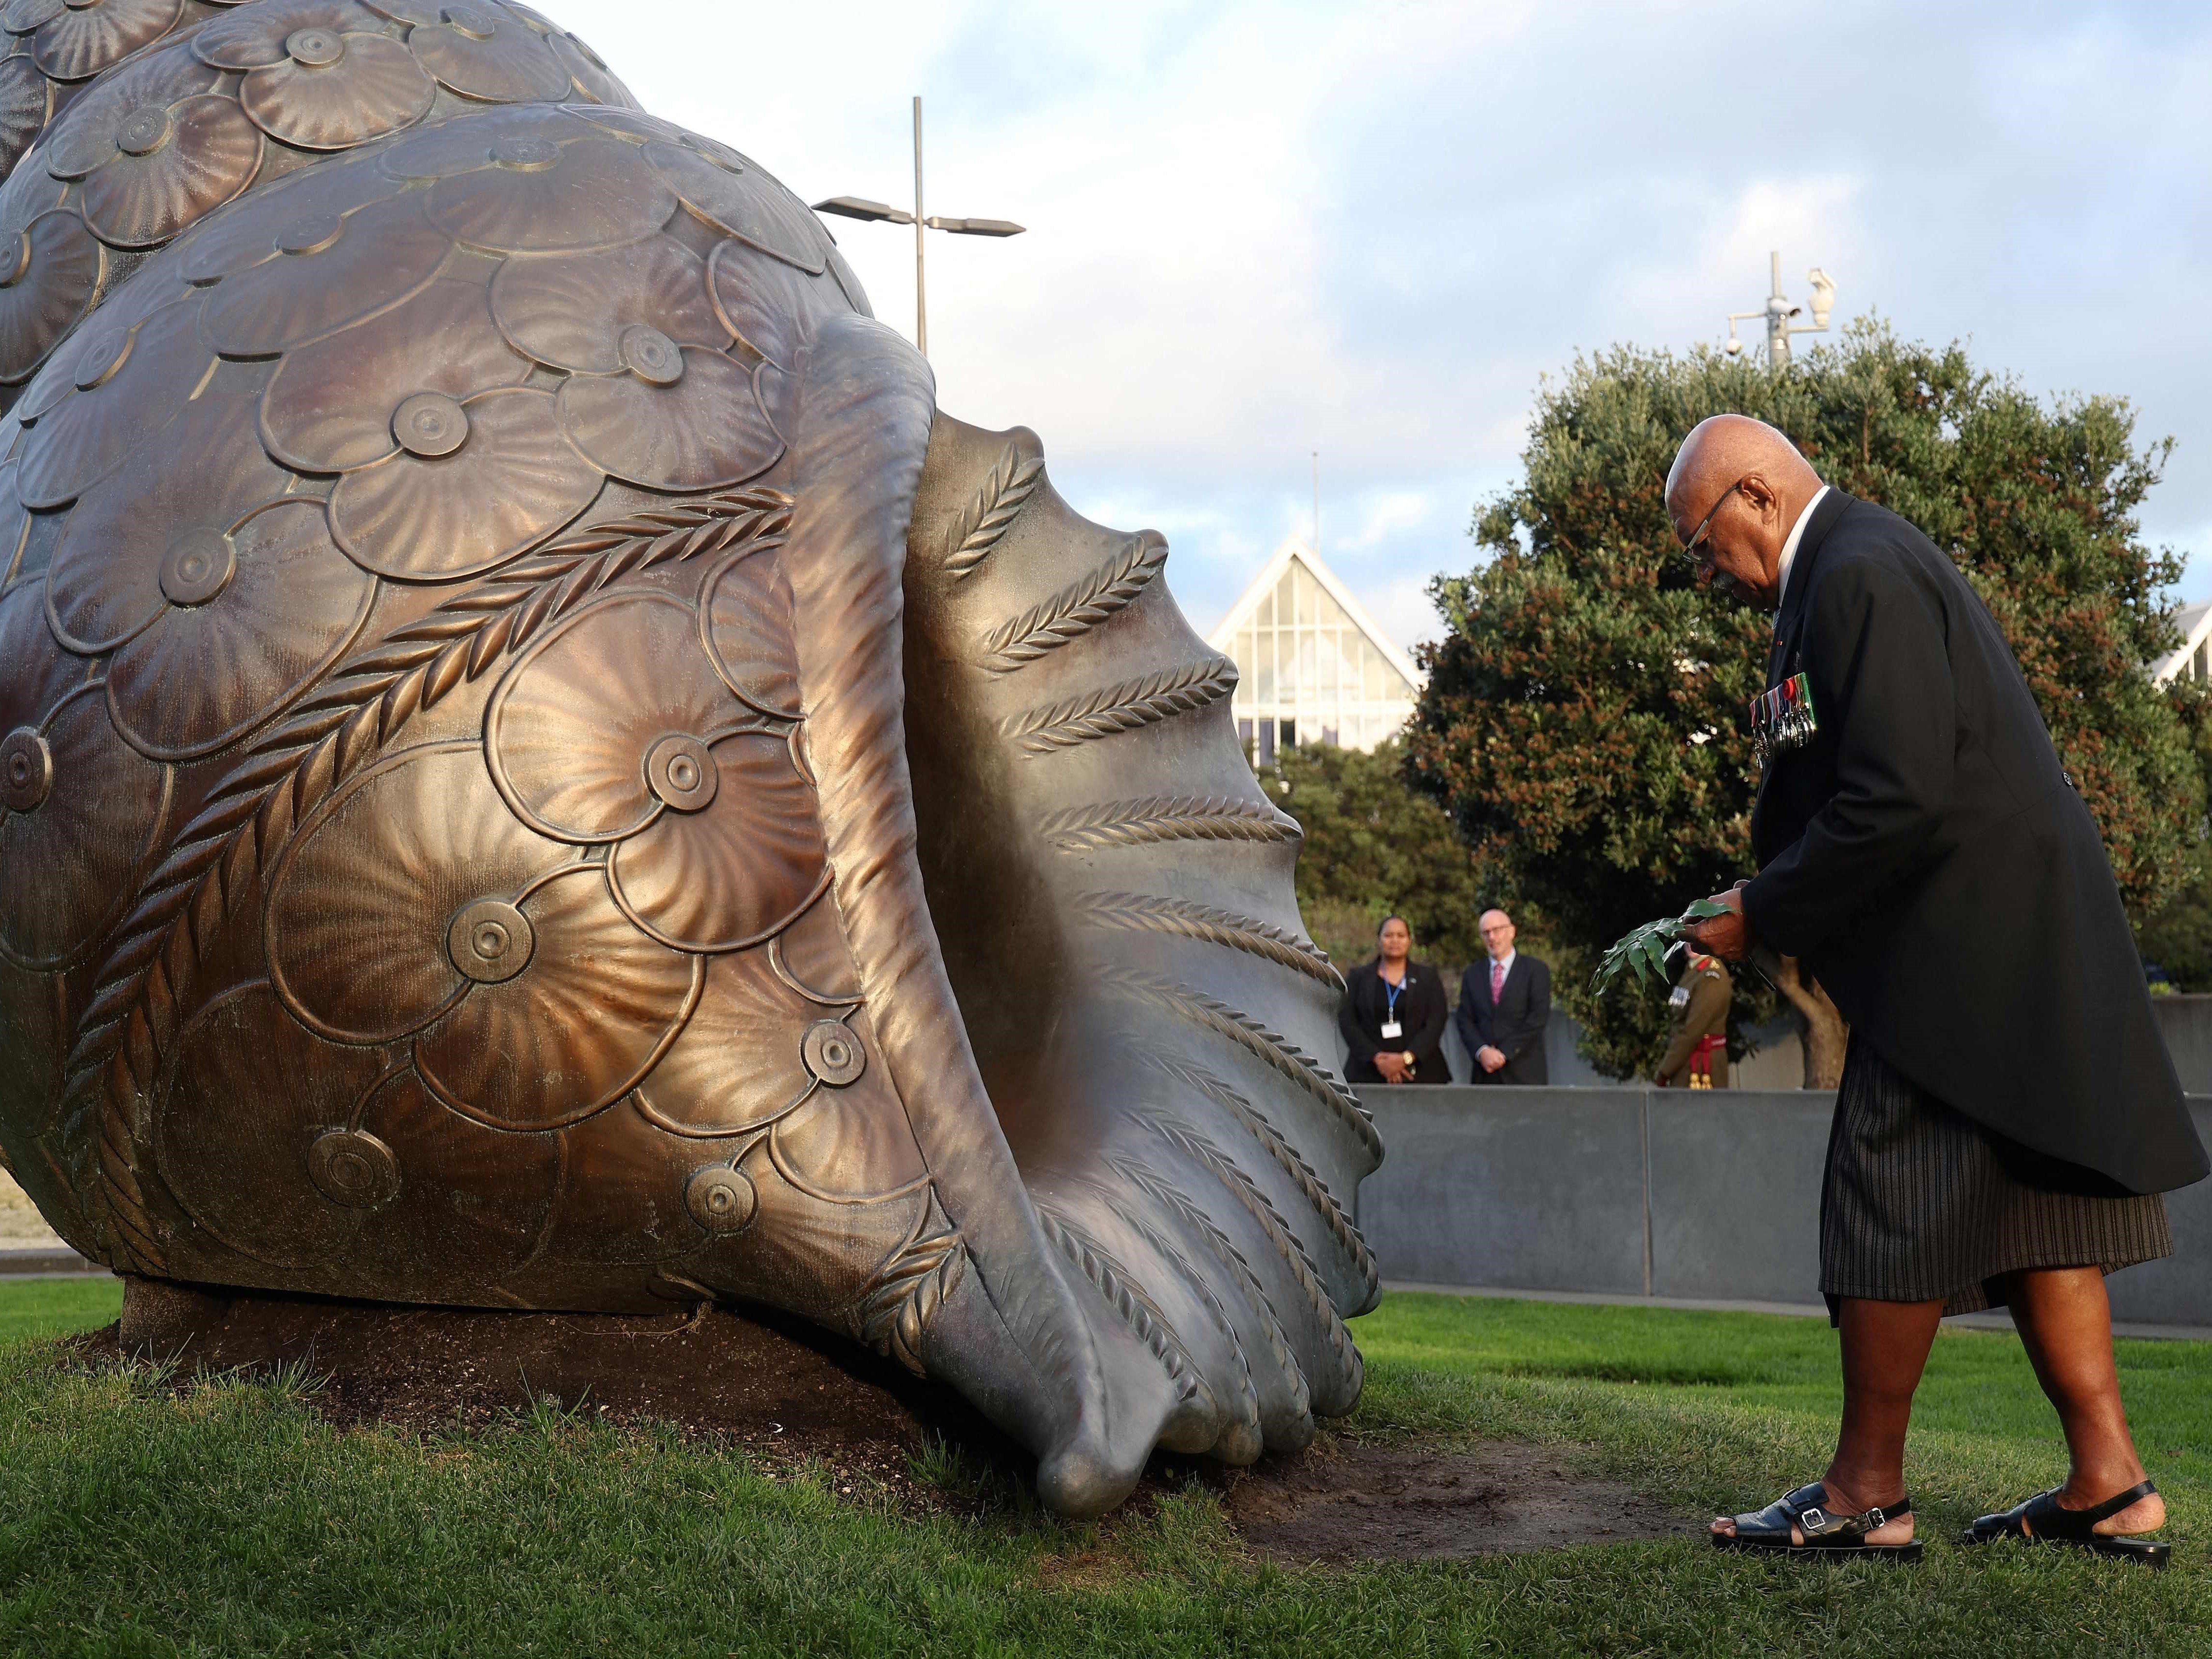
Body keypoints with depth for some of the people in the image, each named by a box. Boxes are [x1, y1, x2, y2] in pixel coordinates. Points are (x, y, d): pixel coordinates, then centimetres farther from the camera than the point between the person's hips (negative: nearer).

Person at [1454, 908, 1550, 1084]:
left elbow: (1539, 1018, -5)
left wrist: (1504, 1053, -10)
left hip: (1525, 1074, -3)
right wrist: (1482, 1051, -10)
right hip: (1486, 1074, 3)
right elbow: (1464, 1020, 9)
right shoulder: (1472, 975, 15)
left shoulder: (1536, 971, 3)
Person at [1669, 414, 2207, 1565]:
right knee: (2028, 1205, 11)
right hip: (2011, 943, 11)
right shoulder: (1867, 560, 17)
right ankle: (2108, 1483, 14)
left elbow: (1900, 802, -24)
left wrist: (1762, 918, -14)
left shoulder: (1858, 574, -16)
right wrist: (1775, 905, 12)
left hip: (1961, 945, -11)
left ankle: (1867, 1492, 6)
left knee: (1890, 1209, -3)